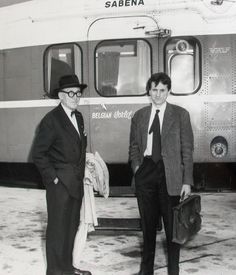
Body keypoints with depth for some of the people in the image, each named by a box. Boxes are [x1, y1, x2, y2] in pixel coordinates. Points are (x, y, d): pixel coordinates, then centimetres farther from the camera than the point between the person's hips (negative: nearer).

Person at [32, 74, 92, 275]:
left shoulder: (79, 117, 12)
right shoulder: (51, 120, -12)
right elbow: (38, 154, -12)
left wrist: (81, 173, 12)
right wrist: (53, 177, -14)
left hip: (76, 183, 8)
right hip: (60, 184, -8)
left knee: (72, 227, 15)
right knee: (57, 228, 1)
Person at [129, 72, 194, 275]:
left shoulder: (180, 114, 0)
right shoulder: (139, 116, 9)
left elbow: (187, 150, -3)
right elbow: (134, 146, 15)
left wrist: (187, 181, -7)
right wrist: (136, 167, -2)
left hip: (170, 174, -3)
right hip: (146, 174, 3)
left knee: (172, 225, 5)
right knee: (148, 224, 12)